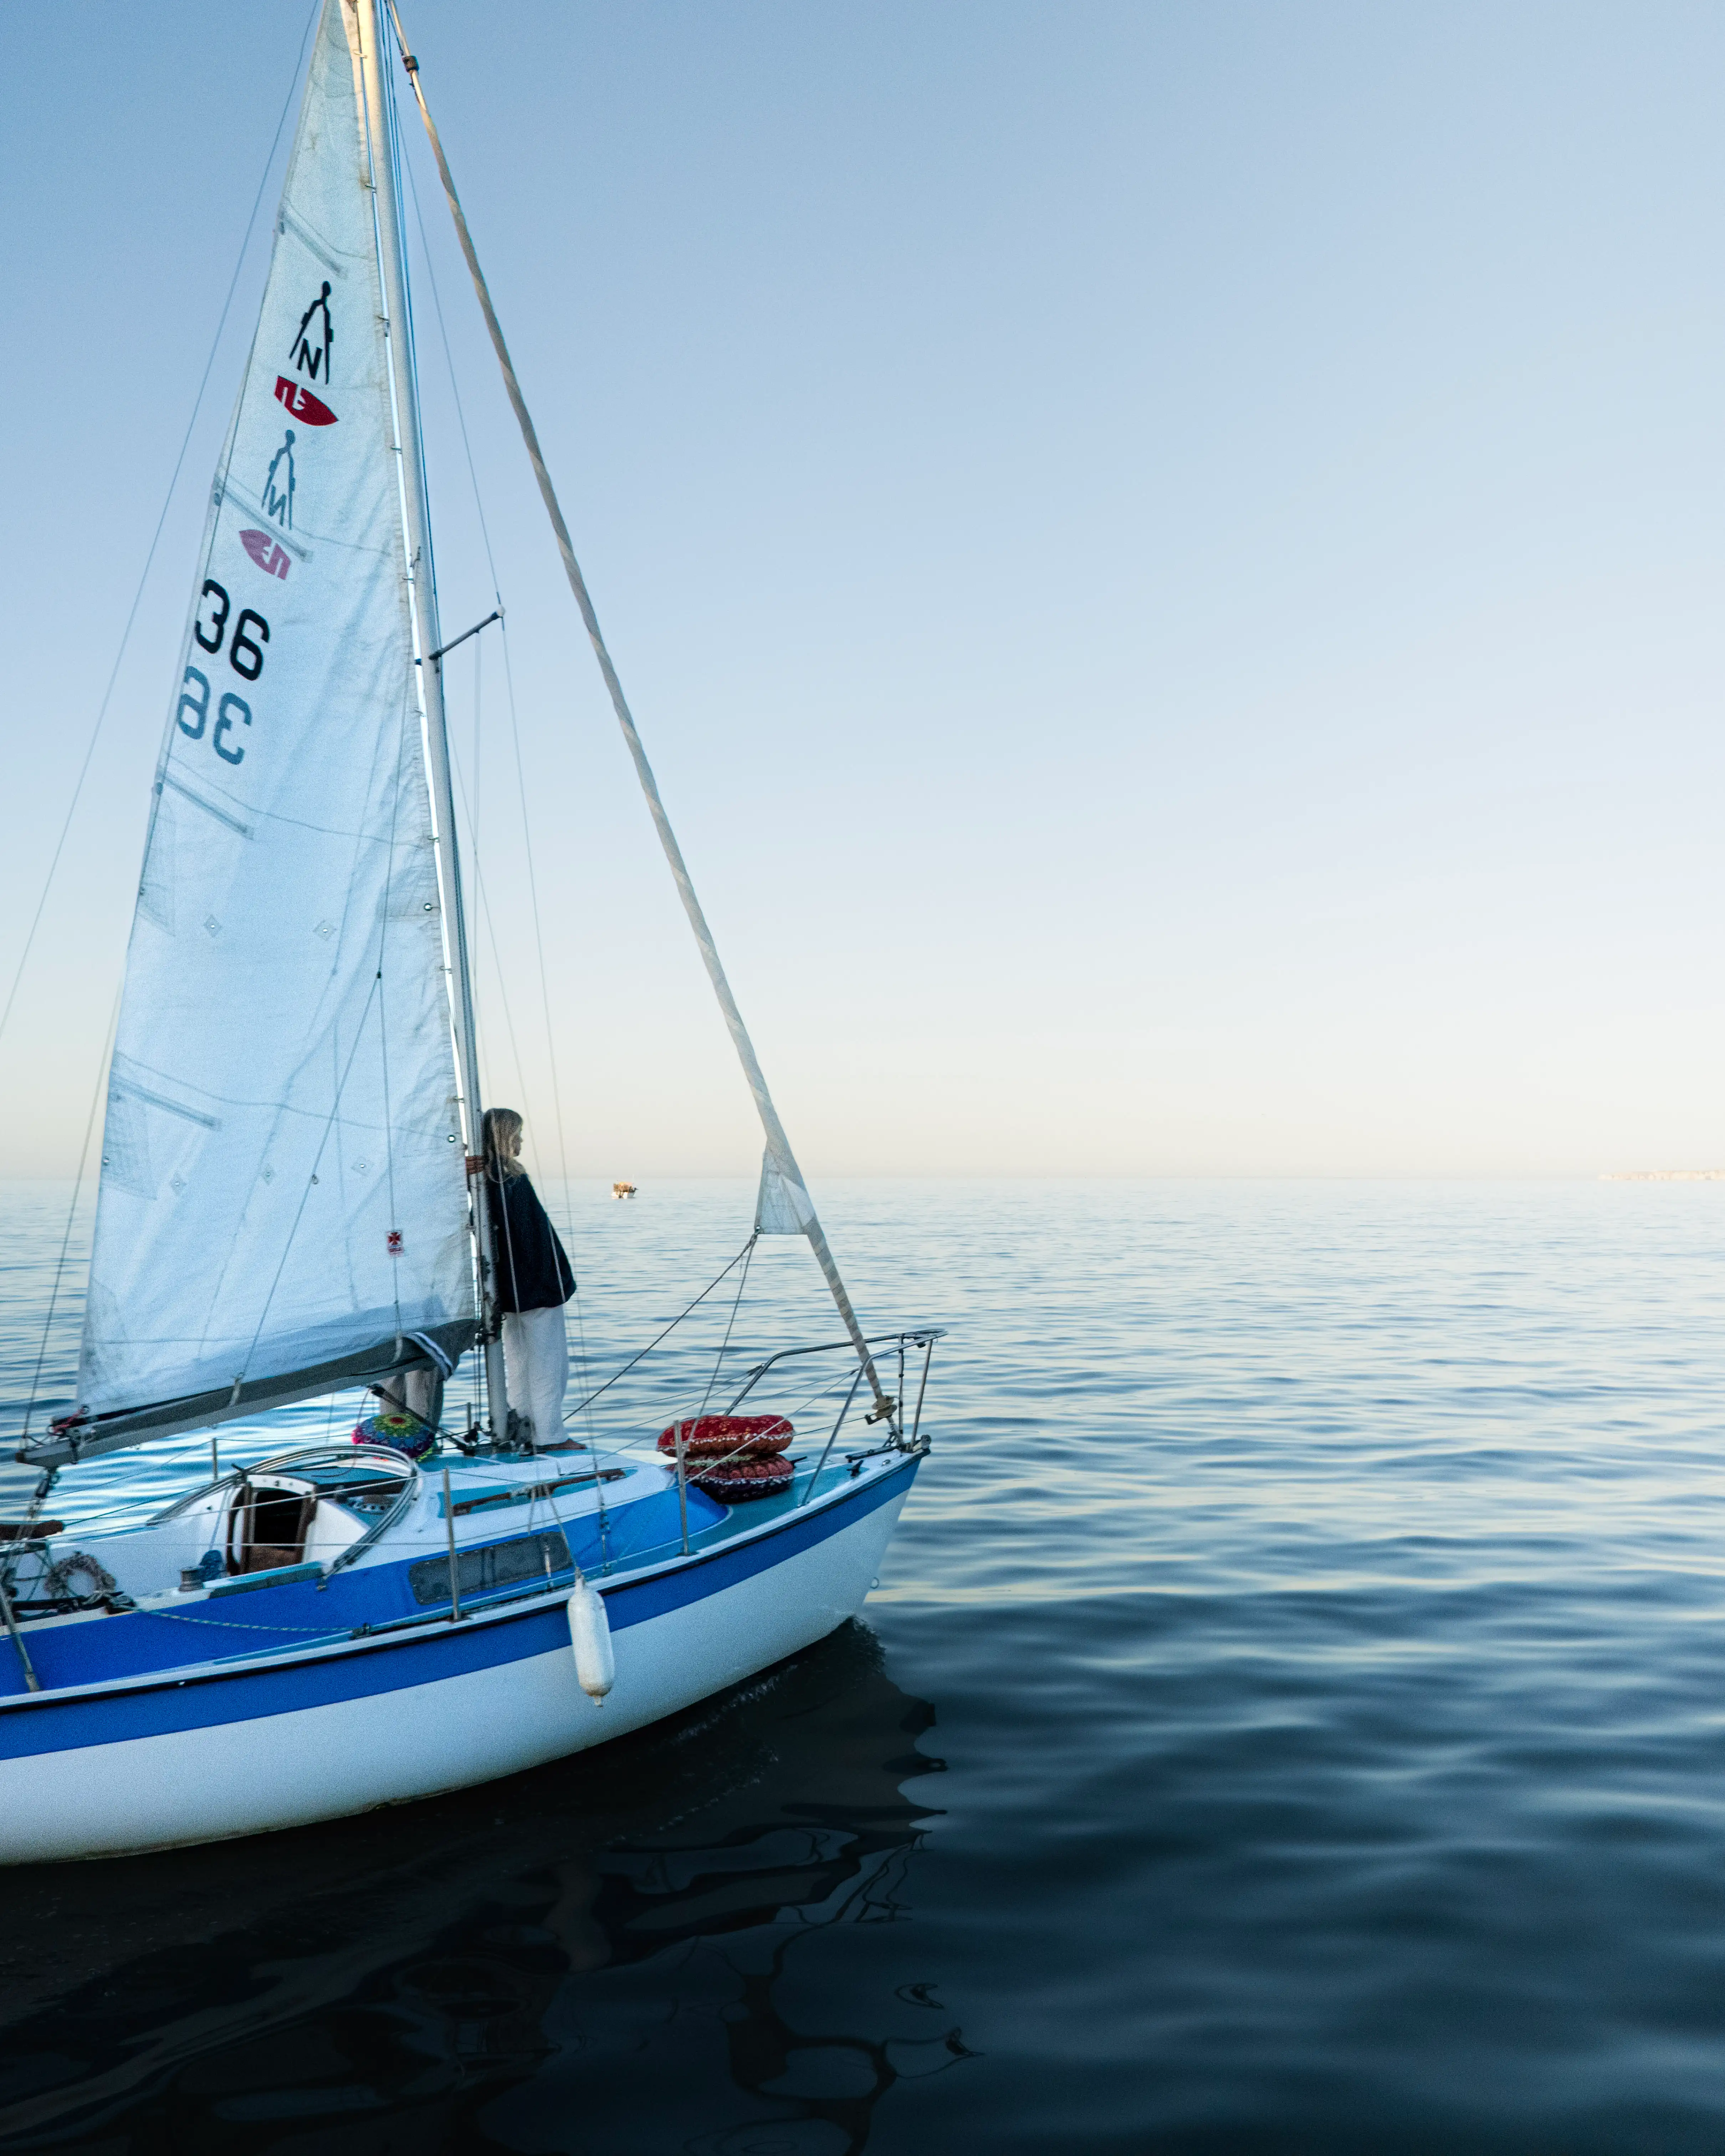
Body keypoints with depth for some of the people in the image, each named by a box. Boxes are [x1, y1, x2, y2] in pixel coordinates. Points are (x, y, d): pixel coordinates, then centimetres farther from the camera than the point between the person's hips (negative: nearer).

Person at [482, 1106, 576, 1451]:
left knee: (519, 1364, 16)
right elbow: (535, 1238, -19)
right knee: (547, 1365, 1)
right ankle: (547, 1439, 5)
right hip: (535, 1289, -8)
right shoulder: (515, 1182, -19)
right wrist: (557, 1283, -13)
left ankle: (523, 1434, 22)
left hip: (508, 1291, 8)